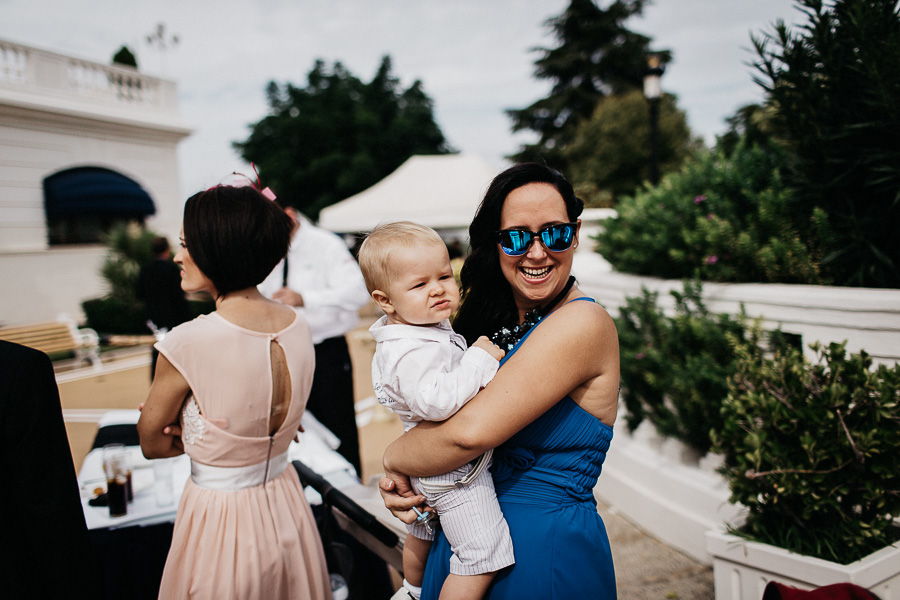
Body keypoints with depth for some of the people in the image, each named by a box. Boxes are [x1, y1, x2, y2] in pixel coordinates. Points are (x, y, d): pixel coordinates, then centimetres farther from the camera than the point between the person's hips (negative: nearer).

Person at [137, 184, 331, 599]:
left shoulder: (187, 343, -25)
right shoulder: (298, 327, -8)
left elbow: (152, 444, -8)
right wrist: (198, 431, -5)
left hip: (219, 517, -5)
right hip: (285, 507, 6)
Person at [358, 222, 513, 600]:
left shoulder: (425, 328, 3)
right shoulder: (413, 352, -31)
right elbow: (435, 401, -44)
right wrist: (479, 359, -35)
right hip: (455, 473, -11)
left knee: (422, 532, 32)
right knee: (483, 556, -6)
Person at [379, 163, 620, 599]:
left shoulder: (582, 322, -21)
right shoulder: (495, 321, 3)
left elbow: (472, 431, -27)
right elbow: (443, 412, 8)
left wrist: (394, 457, -12)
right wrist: (396, 482, -9)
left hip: (545, 551, -6)